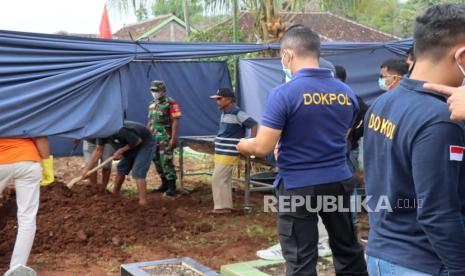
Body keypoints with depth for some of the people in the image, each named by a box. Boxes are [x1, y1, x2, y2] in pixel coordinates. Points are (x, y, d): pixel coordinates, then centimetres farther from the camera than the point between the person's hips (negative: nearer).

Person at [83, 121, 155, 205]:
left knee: (137, 172, -18)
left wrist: (121, 151, -20)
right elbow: (98, 151, 2)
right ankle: (114, 195, 25)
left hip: (145, 144, -9)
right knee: (121, 169, 11)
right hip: (132, 145, 9)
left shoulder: (120, 130, -36)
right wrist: (87, 168, -1)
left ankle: (143, 201, -19)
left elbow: (138, 141, -26)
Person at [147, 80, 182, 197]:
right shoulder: (152, 104, 15)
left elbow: (175, 121, -14)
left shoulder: (171, 103, -9)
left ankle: (172, 187, -5)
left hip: (165, 138, -8)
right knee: (157, 161, 11)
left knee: (166, 162, -11)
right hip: (154, 138, 8)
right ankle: (164, 184, 21)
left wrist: (173, 138, -20)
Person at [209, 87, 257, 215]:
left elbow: (253, 125, -19)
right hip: (221, 153, 9)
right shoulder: (225, 113, 11)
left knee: (218, 179, -7)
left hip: (228, 154, -9)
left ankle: (222, 207, 0)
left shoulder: (237, 113, -17)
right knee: (225, 180, 12)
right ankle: (226, 206, 19)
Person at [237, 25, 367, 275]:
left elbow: (262, 148, -17)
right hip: (338, 182, 5)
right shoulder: (347, 94, 3)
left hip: (298, 187, -5)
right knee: (348, 250, 20)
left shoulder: (284, 93, -16)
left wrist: (244, 145, 6)